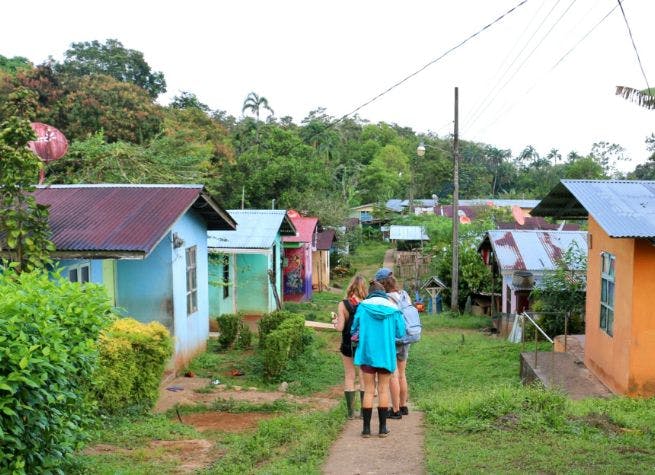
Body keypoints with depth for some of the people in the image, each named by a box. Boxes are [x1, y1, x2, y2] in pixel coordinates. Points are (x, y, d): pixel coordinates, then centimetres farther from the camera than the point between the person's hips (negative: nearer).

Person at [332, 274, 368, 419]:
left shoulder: (343, 304, -11)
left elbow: (340, 328, -13)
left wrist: (334, 322, 8)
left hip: (348, 345, -1)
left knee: (349, 377, 10)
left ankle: (351, 412, 10)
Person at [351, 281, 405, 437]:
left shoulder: (363, 307, -3)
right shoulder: (393, 309, -1)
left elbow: (354, 329, 0)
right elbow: (400, 333, 0)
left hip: (367, 352, 0)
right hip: (386, 354, 0)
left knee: (369, 390, 7)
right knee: (383, 390, 10)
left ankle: (366, 428, 7)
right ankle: (382, 428, 12)